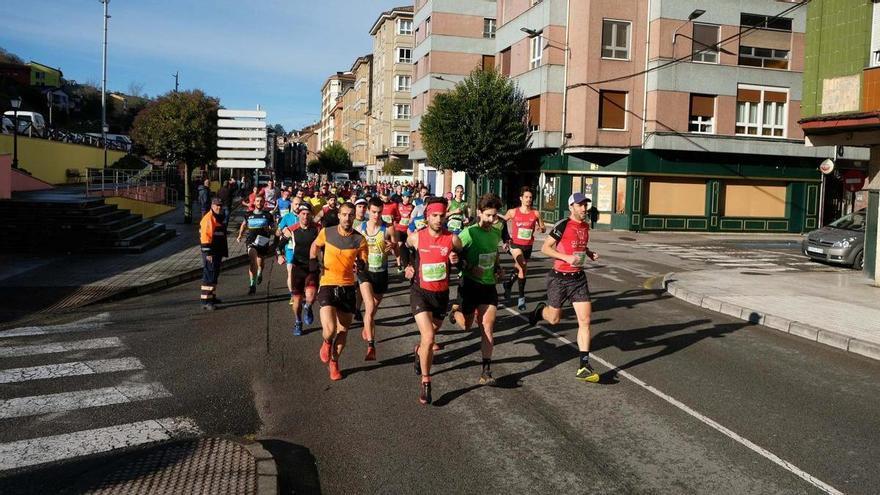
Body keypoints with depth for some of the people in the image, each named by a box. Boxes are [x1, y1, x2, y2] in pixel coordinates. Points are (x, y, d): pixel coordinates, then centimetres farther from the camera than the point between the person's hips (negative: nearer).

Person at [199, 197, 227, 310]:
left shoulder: (219, 218, 17)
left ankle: (212, 297, 30)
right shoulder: (208, 218, -14)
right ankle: (206, 301, -11)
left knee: (215, 274, 18)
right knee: (209, 275, -11)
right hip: (210, 252, -10)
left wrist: (223, 252, 27)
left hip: (218, 252, 10)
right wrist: (208, 253, -24)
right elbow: (205, 237, -20)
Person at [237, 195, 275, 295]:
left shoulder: (268, 215, 5)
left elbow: (274, 228, 9)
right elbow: (244, 225, 25)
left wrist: (269, 230, -13)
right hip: (251, 241, -1)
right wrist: (240, 235, 13)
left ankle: (259, 274, 49)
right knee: (253, 261, -18)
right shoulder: (249, 215, 9)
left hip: (263, 241, 1)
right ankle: (252, 285, -16)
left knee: (260, 263, 14)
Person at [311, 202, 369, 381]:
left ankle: (334, 361, 36)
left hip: (348, 288, 2)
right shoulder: (326, 232, -5)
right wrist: (313, 260, -2)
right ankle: (327, 343, 20)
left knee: (343, 331, 11)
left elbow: (364, 264, -1)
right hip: (328, 285, -2)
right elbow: (315, 245, 16)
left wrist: (361, 265, -24)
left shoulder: (360, 239, -5)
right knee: (330, 329, -18)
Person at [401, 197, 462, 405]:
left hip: (441, 294, 3)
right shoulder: (416, 237, -8)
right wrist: (408, 265, 0)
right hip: (420, 292, -2)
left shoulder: (453, 239, -9)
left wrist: (456, 260, -14)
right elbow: (406, 249, 15)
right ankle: (425, 382, -2)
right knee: (428, 338, -18)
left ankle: (419, 351, 57)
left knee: (430, 335, 21)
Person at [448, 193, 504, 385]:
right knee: (466, 325, 11)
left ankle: (486, 370, 1)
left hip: (489, 285, 4)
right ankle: (455, 310, 46)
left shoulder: (496, 232, 4)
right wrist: (469, 269, -23)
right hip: (470, 284, -4)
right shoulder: (469, 233, -16)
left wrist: (498, 269, 8)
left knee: (487, 327, -3)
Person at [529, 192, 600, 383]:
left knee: (585, 320, -5)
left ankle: (583, 366, -2)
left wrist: (590, 253, 7)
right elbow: (545, 248, -12)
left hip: (578, 278, 5)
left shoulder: (585, 226, 7)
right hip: (559, 277, -5)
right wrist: (566, 257, -22)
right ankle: (540, 310, 47)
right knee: (554, 319, 9)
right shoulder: (563, 225, -13)